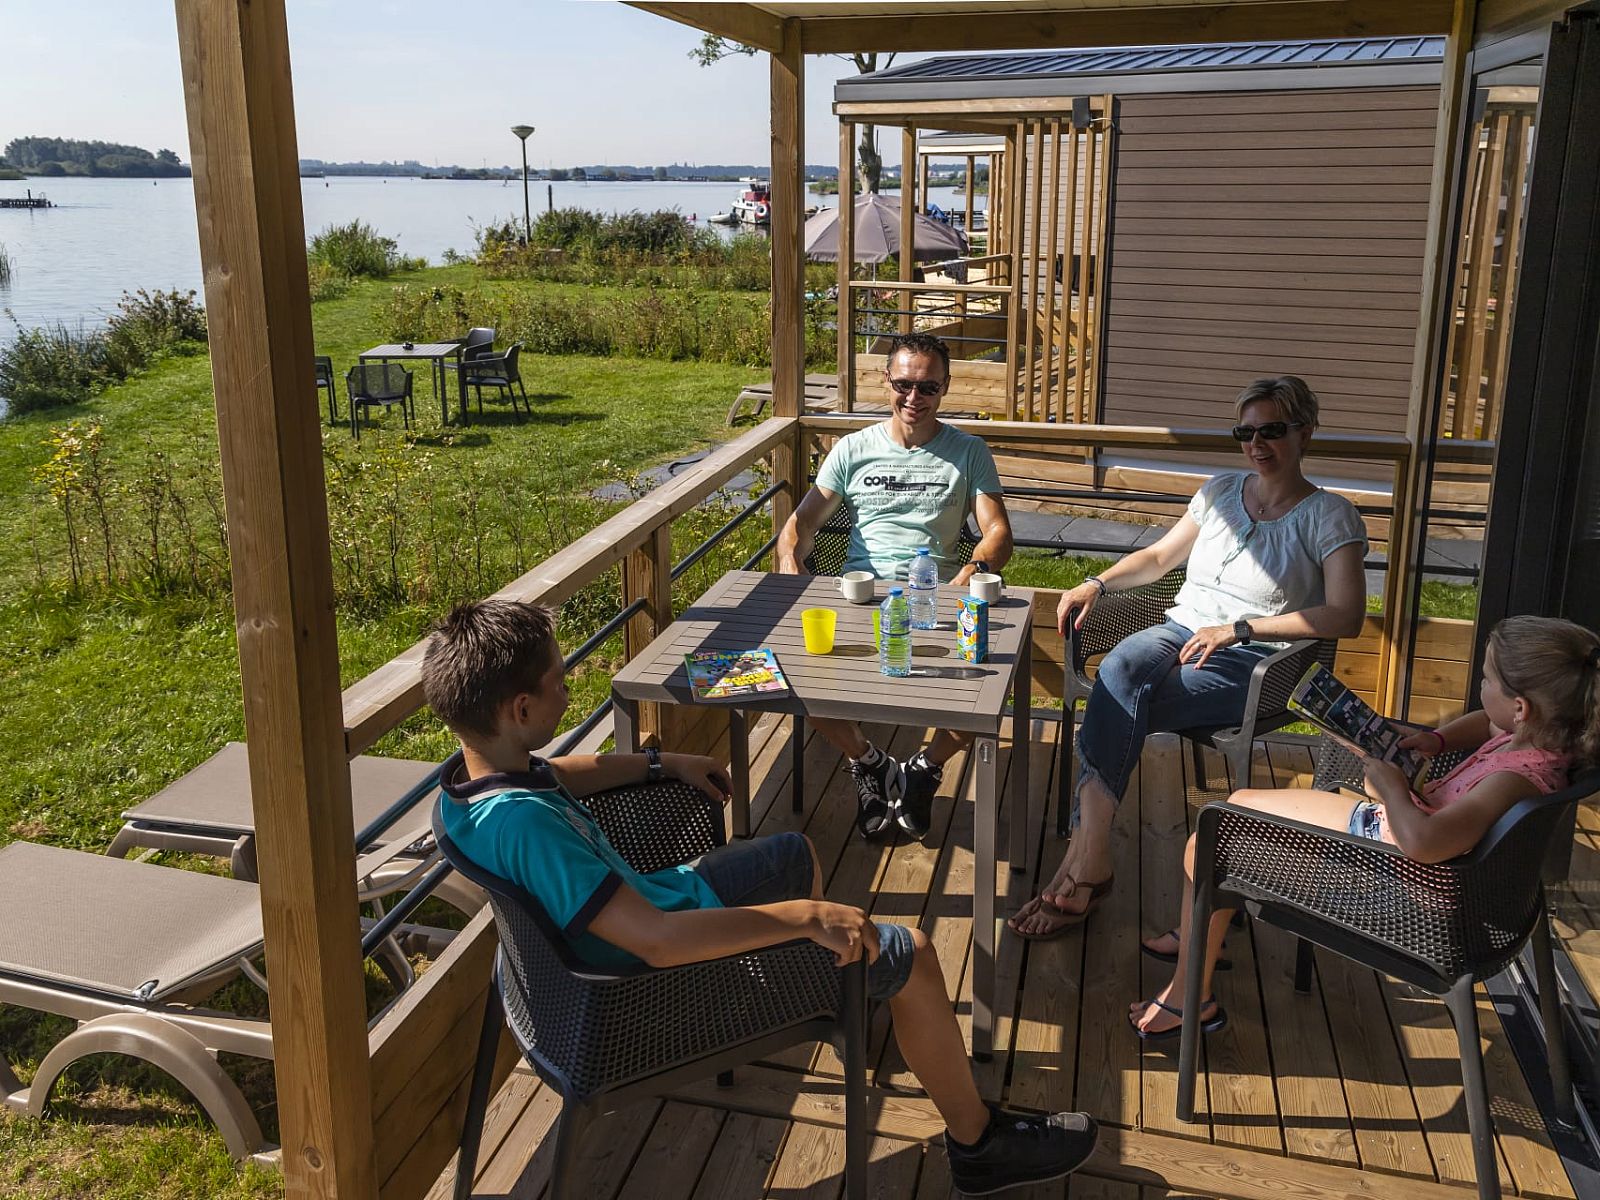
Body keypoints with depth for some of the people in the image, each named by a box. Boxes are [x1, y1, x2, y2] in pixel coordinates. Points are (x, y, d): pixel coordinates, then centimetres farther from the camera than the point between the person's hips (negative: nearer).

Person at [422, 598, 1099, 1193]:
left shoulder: (469, 773, -8)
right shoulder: (520, 822, -38)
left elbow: (560, 774, 17)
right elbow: (656, 941, -41)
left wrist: (663, 764, 14)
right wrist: (803, 915, -36)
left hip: (657, 895, 10)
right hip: (680, 972, -10)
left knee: (798, 854, 30)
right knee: (910, 955, -4)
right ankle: (979, 1144, 17)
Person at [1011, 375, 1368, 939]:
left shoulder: (1329, 515, -1)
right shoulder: (1221, 490, 16)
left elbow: (1346, 616, -12)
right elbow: (1159, 556, 25)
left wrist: (1239, 627, -17)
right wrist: (1096, 584, 6)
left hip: (1251, 663, -4)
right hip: (1183, 632, 5)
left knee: (1120, 702, -31)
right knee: (1123, 662, -33)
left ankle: (1083, 858, -28)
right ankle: (1090, 859, -37)